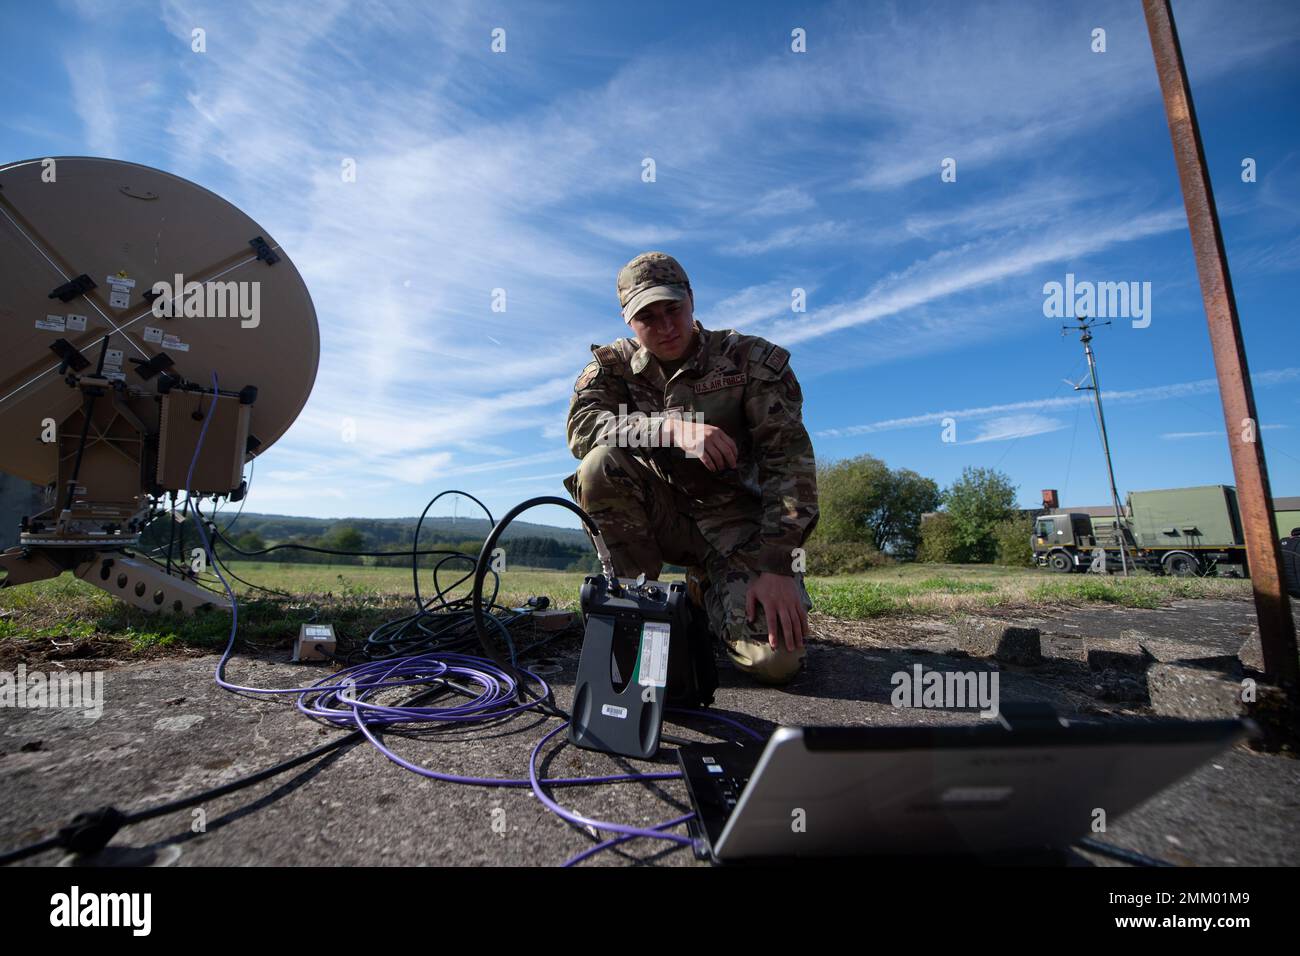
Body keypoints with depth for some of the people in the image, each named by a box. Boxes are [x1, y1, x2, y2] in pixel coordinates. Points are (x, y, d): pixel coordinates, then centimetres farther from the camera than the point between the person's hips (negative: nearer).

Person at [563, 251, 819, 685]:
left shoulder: (751, 358, -7)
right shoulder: (614, 364, 0)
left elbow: (789, 458, -14)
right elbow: (581, 427, -19)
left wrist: (777, 567, -23)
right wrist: (670, 426, -35)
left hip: (733, 519, -1)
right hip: (661, 513, 2)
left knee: (774, 658, -20)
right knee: (600, 465, -28)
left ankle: (707, 588, 13)